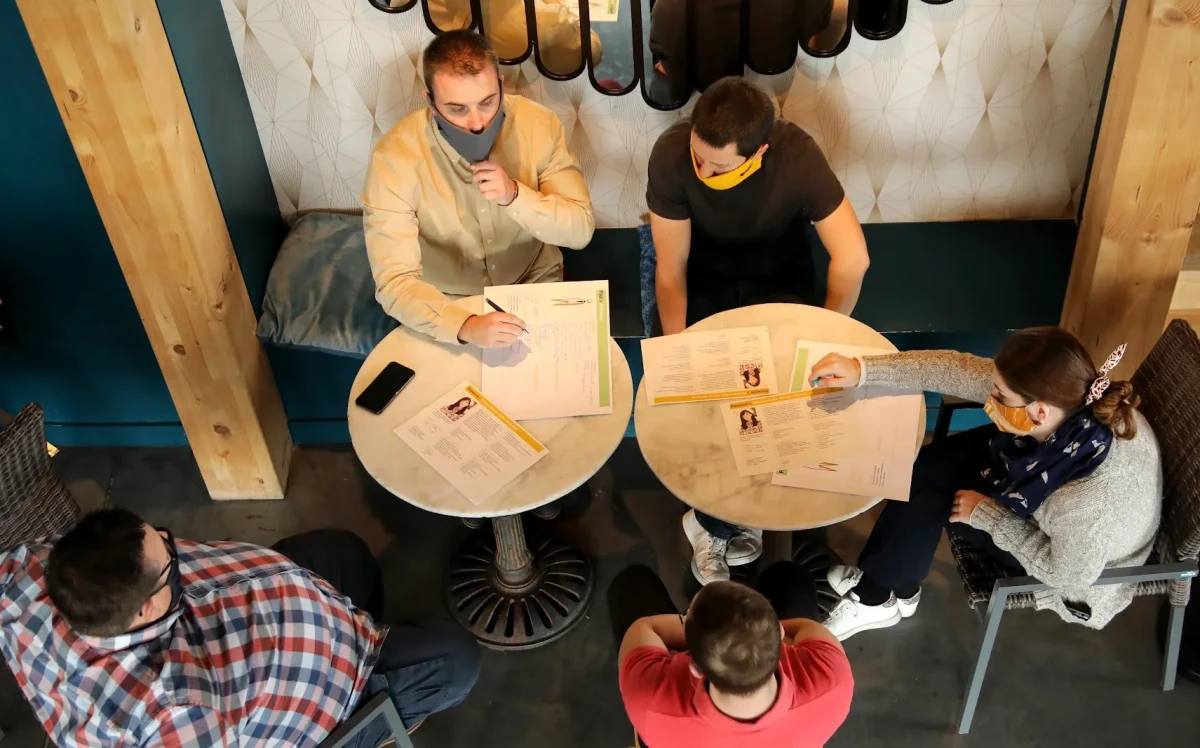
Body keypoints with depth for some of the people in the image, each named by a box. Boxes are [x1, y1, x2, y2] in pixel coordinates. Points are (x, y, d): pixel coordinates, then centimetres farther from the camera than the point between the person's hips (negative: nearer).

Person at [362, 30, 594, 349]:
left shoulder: (538, 124, -16)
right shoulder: (395, 157, -24)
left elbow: (581, 229, -13)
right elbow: (395, 280, -26)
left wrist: (516, 195, -31)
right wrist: (465, 326, -43)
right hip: (448, 305, -1)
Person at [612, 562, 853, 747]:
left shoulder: (654, 706, -48)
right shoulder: (831, 682, -44)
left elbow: (642, 628, -24)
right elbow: (807, 627, -19)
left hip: (679, 724, -1)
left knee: (632, 580, 17)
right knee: (789, 574, 21)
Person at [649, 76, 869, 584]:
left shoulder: (797, 155, -30)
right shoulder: (671, 154, -27)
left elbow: (852, 260, -27)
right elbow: (671, 269, -19)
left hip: (779, 283, 0)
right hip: (703, 284, 0)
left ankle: (713, 523, 4)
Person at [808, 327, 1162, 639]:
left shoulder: (1093, 494, -45)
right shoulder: (1066, 396, -30)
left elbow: (1065, 572, -26)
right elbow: (958, 368, -21)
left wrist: (986, 513, -21)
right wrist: (864, 369, -20)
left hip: (1078, 558, -6)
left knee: (931, 498, -12)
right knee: (924, 469, 0)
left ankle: (874, 598, 15)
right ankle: (882, 577, 22)